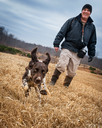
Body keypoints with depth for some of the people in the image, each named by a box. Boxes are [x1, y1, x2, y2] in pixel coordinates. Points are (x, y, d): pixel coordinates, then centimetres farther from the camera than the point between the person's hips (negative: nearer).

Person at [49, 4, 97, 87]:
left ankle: (66, 85, 21)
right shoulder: (72, 21, 5)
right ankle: (53, 81, 0)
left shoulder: (92, 27, 12)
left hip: (78, 52, 3)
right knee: (61, 65, -17)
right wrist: (57, 44, -5)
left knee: (72, 72, 4)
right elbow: (62, 32, 3)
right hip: (67, 48, -2)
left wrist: (91, 54, 12)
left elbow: (92, 42, 17)